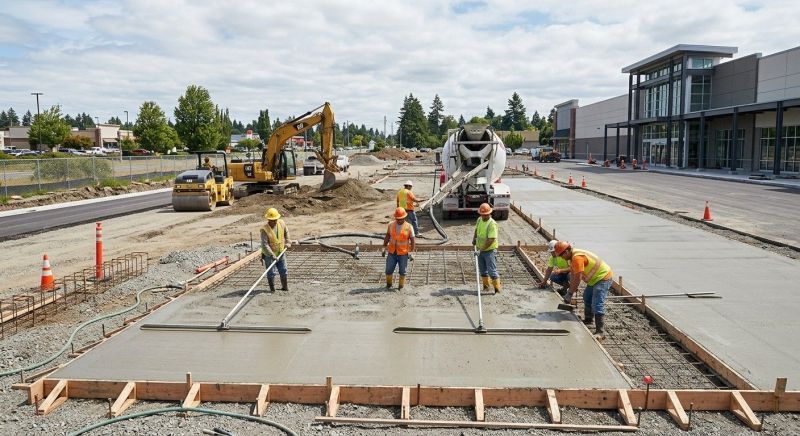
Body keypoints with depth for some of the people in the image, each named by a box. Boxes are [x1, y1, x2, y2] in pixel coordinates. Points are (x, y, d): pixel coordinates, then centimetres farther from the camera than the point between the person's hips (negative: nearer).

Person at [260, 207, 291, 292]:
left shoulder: (281, 223, -6)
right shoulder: (264, 230, -22)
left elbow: (286, 232, 17)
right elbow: (264, 245, -26)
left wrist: (287, 242, 10)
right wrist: (272, 255, -32)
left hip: (281, 253, 5)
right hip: (269, 255, -5)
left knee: (284, 271, 12)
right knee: (271, 273, 1)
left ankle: (285, 287, 27)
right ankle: (272, 288, 15)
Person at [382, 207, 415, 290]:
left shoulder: (409, 227, -10)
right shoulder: (391, 225, -2)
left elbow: (412, 240, -6)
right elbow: (387, 236, 7)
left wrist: (411, 253, -9)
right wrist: (384, 248, 6)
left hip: (403, 253, -2)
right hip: (392, 252, 2)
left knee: (402, 271, 8)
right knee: (389, 270, 6)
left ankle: (401, 287, 26)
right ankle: (388, 284, 30)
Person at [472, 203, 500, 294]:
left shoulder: (492, 224, -22)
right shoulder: (479, 220, 3)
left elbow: (491, 240, -26)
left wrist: (482, 249, -27)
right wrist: (474, 238, 10)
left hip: (489, 250, -8)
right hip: (480, 250, 8)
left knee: (492, 271, -5)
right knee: (482, 270, 16)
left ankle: (497, 290, 4)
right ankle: (486, 287, 29)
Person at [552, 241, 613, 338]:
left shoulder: (577, 257, -28)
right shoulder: (573, 256, 5)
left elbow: (577, 278, -28)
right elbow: (573, 275, 9)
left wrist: (570, 294, -21)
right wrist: (570, 290, 7)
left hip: (603, 278, -11)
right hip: (595, 278, 11)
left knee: (597, 304, -17)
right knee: (587, 297, 26)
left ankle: (599, 331, -17)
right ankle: (588, 320, 43)